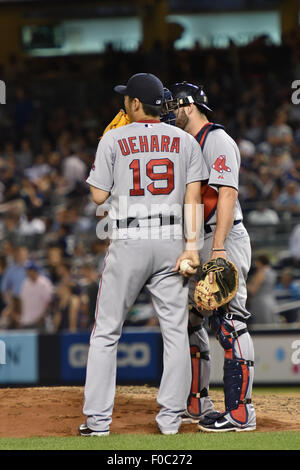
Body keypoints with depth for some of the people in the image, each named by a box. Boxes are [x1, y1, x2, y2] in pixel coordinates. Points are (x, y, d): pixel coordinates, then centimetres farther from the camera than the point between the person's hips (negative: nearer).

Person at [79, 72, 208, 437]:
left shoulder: (113, 140, -2)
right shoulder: (185, 141, 6)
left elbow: (98, 195, 0)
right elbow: (193, 196, -1)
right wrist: (191, 244, -4)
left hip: (128, 242, -2)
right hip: (170, 242, 2)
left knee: (105, 331, 5)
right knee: (175, 331, 7)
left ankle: (97, 419, 2)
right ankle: (170, 417, 4)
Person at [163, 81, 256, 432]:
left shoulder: (217, 140, -9)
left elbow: (227, 194, -20)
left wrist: (218, 249, -26)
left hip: (224, 242, -10)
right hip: (195, 245, 10)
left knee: (228, 321, -13)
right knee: (187, 319, 12)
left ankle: (240, 413, -14)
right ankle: (197, 404, 21)